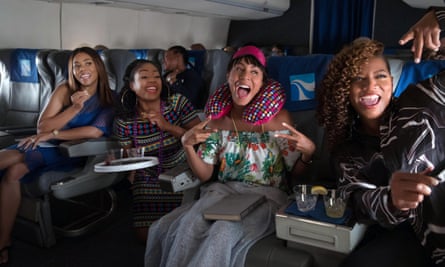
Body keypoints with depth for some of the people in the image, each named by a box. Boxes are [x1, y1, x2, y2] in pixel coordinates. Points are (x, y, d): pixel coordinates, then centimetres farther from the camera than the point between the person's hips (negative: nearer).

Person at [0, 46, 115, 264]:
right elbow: (42, 127, -1)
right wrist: (74, 108, -14)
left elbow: (96, 131, -17)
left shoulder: (108, 99, -1)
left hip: (71, 152, -3)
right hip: (44, 145, 4)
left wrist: (53, 134, -14)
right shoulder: (65, 90, 5)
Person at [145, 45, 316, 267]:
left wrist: (308, 152, -18)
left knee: (223, 234, -30)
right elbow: (205, 175, 4)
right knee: (188, 226, -26)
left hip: (266, 196, -2)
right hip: (223, 190, 3)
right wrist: (187, 145, -12)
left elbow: (296, 174, 2)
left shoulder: (279, 118, -4)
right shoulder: (216, 120, 3)